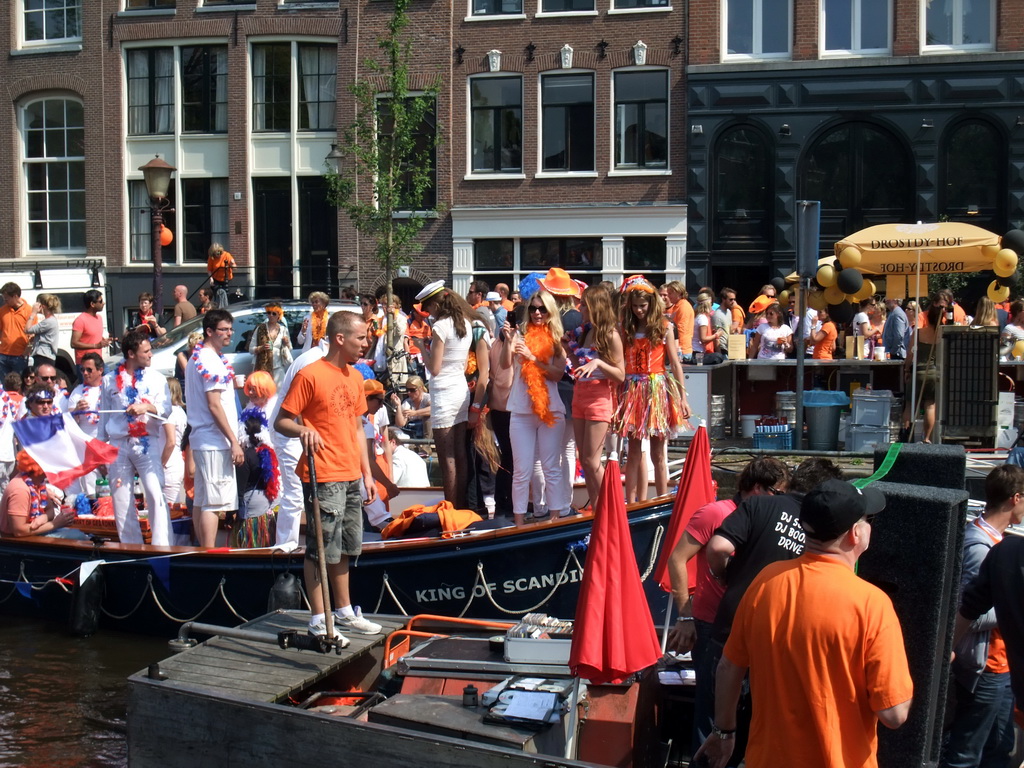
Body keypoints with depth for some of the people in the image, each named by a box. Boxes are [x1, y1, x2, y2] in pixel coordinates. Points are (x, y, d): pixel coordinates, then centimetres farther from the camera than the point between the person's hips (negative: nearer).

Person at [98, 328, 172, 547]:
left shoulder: (156, 379, 9)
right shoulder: (110, 381, 11)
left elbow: (166, 409, -3)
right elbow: (104, 417, 14)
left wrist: (147, 407, -23)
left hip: (146, 444, -1)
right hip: (118, 446, 1)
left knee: (156, 495, -14)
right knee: (121, 503, 3)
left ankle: (162, 547, -15)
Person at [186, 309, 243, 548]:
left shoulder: (198, 357, 17)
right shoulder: (211, 360, -14)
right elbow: (214, 405, -19)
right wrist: (234, 442, -18)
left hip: (201, 439, 10)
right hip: (214, 441, -10)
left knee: (201, 501, 11)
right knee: (214, 502, -10)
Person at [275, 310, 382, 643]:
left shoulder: (355, 377, 13)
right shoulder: (309, 375, -10)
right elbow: (281, 421, -10)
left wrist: (366, 472, 16)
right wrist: (303, 430, -31)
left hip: (351, 477, 8)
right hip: (323, 477, -8)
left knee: (344, 548, 15)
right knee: (321, 549, -3)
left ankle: (344, 611, 26)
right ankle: (319, 620, 5)